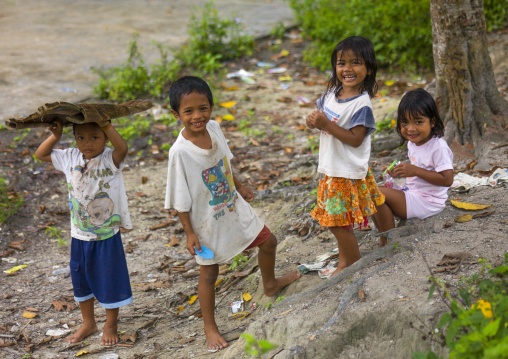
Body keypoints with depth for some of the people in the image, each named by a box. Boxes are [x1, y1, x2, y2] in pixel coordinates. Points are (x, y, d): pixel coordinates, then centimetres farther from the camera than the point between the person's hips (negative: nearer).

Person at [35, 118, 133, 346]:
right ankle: (88, 324, 38)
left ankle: (110, 326, 29)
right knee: (81, 280, 18)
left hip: (107, 235, -5)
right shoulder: (71, 159, -3)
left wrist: (105, 123, -47)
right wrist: (55, 135, -6)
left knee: (110, 281, 9)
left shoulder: (110, 159, -17)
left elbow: (122, 148, -40)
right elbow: (41, 154, 8)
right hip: (79, 235, 5)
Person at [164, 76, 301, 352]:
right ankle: (210, 327, 30)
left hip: (233, 206, 6)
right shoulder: (180, 152, -30)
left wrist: (239, 186, 19)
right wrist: (189, 232, -16)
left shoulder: (214, 128, -11)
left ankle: (270, 284, 49)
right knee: (209, 273, 10)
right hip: (206, 220, -6)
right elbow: (180, 199, -21)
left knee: (268, 242, 19)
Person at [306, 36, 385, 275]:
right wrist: (314, 120, -8)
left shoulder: (362, 104, -20)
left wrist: (327, 124, -27)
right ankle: (344, 263, 33)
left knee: (339, 222, -1)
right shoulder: (332, 93, 4)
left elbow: (355, 139, -23)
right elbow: (320, 113, 16)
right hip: (330, 168, 8)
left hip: (349, 172, -8)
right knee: (334, 220, 17)